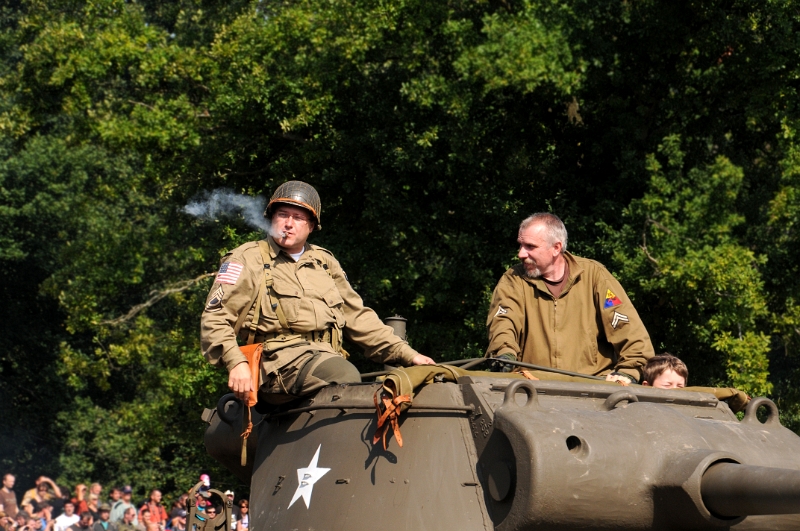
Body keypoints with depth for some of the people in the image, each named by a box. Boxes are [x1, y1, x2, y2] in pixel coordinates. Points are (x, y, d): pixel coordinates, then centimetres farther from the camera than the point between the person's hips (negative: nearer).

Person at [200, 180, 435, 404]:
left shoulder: (324, 262, 26)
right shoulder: (249, 260, 10)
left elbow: (357, 318, 28)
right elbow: (215, 320, 2)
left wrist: (407, 354, 19)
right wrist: (236, 363, -16)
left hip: (326, 358, 6)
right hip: (279, 362, -5)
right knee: (346, 377, -36)